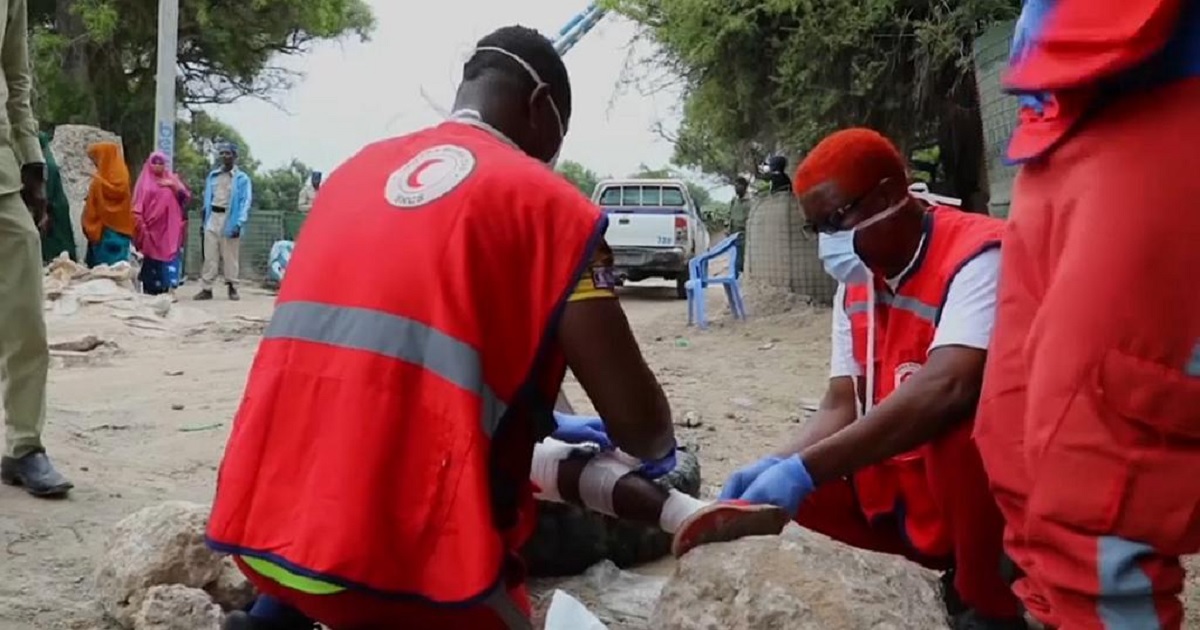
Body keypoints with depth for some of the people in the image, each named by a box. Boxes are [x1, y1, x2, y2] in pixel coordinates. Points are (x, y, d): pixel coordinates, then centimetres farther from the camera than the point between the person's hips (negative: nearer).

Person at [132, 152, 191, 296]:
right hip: (150, 227, -1)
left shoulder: (171, 179, 15)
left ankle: (166, 290, -8)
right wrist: (141, 225, -8)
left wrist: (173, 186, -10)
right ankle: (149, 292, 3)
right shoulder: (145, 181, 8)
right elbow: (138, 205, 2)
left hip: (168, 228, 1)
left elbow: (185, 196, 5)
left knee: (168, 257, -7)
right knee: (150, 260, 0)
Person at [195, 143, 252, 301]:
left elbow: (246, 201, -7)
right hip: (213, 218, 4)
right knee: (209, 255, 3)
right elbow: (207, 198, 16)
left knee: (230, 256, 1)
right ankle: (206, 288, 5)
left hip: (230, 219, -4)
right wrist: (205, 218, 11)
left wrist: (239, 223, -17)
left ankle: (232, 287, 11)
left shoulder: (242, 178, -2)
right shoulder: (213, 176, 14)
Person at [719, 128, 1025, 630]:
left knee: (955, 421, -36)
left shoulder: (977, 257, -21)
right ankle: (959, 565, 8)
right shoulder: (855, 284, 4)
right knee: (793, 487, -4)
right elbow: (840, 407, 3)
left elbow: (947, 390, -37)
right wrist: (780, 465, -17)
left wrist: (806, 470, -38)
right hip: (911, 486, 8)